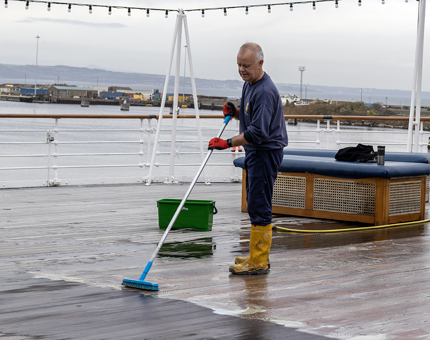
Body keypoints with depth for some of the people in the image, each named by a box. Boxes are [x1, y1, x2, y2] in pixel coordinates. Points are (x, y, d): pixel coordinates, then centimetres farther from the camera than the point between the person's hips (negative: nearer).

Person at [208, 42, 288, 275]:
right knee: (255, 205, 15)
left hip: (266, 152, -11)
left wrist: (227, 143, -25)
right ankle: (258, 255, 24)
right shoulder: (249, 84, 11)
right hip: (255, 151, 11)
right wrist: (234, 113, 4)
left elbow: (258, 132, -27)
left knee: (259, 206, -9)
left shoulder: (265, 91, -22)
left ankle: (259, 262, -5)